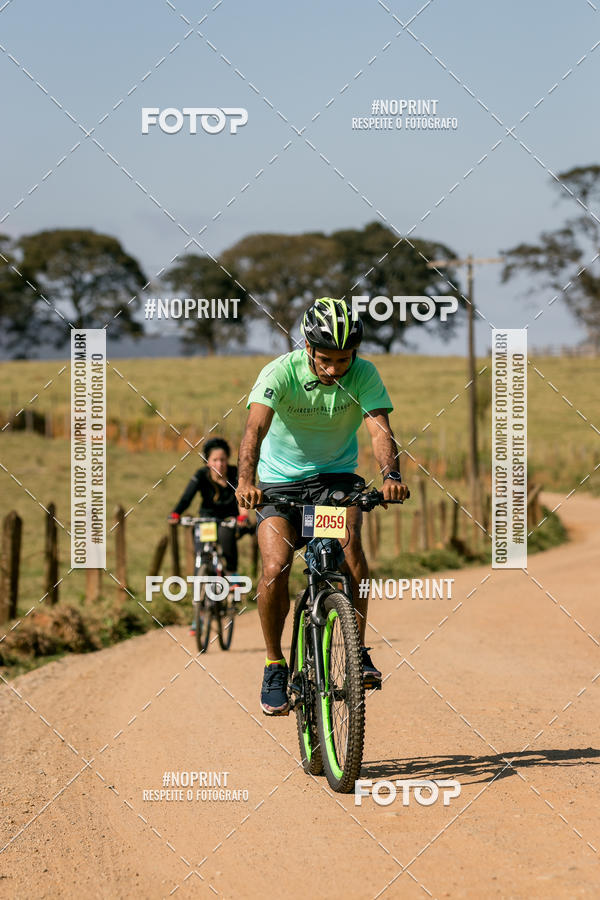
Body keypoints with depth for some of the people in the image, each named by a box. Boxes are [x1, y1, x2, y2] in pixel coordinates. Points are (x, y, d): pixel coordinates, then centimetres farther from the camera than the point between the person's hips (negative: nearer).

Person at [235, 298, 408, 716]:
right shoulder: (280, 373, -21)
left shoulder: (364, 375, -14)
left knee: (349, 541, -29)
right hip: (280, 482, -1)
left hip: (336, 477, 1)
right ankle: (275, 666, 0)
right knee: (275, 568, -20)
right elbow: (255, 428, -34)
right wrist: (246, 480, -52)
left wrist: (390, 474, -47)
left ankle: (358, 651, -19)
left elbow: (380, 429, -26)